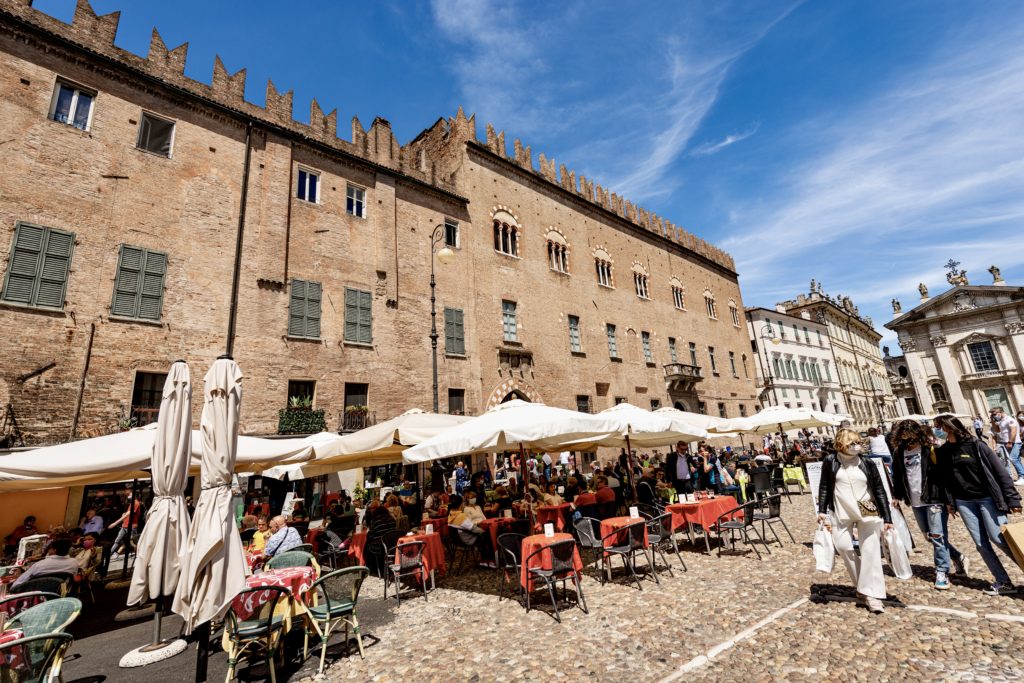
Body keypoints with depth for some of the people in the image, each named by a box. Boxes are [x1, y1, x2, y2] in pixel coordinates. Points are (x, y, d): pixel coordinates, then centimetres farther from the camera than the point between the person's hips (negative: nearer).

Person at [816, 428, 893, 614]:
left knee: (871, 552, 0)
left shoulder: (867, 464, -1)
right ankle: (864, 587, 15)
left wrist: (887, 518, 0)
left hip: (868, 512, 0)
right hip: (841, 514, 0)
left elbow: (880, 491, 3)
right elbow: (824, 487, 4)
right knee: (843, 547, -5)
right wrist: (822, 511, 0)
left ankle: (872, 594, 7)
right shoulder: (830, 461, -2)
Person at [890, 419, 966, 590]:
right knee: (930, 537, 14)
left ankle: (942, 572, 8)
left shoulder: (930, 449, -9)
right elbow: (897, 475, 14)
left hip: (934, 500, -5)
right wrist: (897, 495, 13)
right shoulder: (899, 452, 4)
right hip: (915, 502, 5)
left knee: (937, 537, -3)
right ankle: (957, 557, 35)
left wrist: (949, 500, -10)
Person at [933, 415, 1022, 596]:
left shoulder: (976, 445, -10)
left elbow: (1000, 471, -8)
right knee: (981, 544, 4)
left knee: (999, 538, -8)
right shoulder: (941, 452, 2)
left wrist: (1012, 498, -11)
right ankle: (1003, 582, 14)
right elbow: (943, 479, 9)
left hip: (987, 498, -4)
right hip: (964, 502, 4)